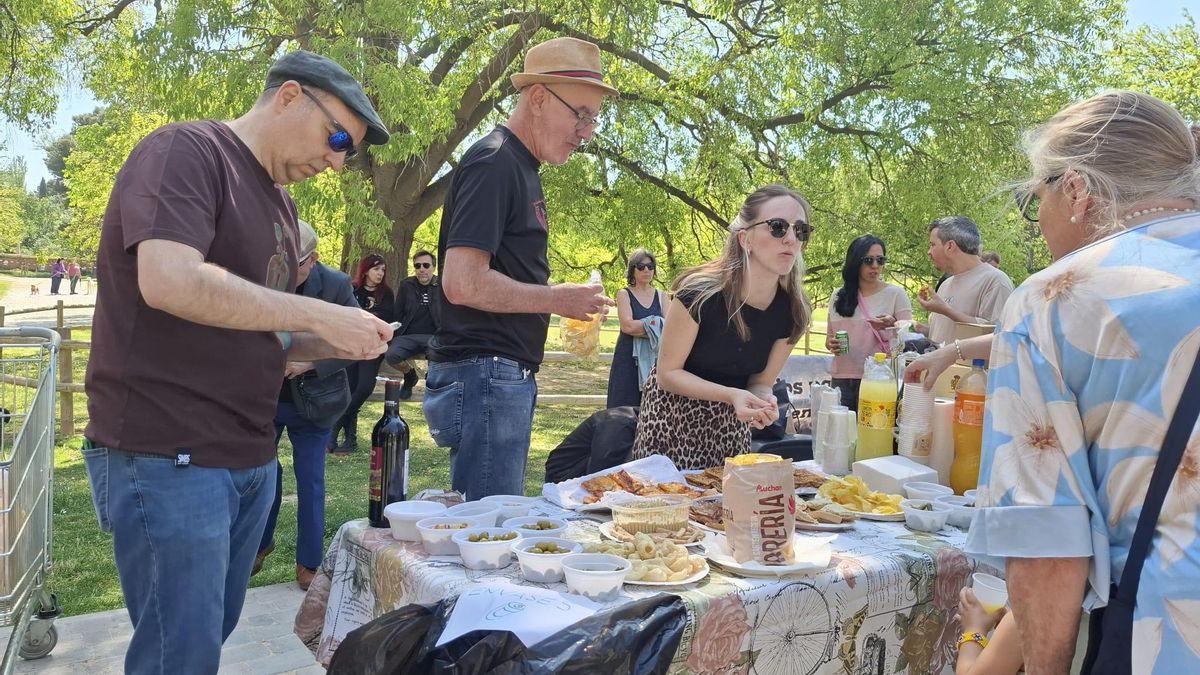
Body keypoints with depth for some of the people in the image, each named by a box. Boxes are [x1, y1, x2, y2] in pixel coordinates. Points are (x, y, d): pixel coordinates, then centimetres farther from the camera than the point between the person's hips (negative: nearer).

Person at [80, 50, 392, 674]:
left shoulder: (279, 199, 16)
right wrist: (322, 317, -21)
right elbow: (169, 281, -27)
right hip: (167, 457, -8)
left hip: (250, 459, 9)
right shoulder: (185, 150, -10)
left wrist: (333, 346, 1)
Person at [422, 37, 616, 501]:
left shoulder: (520, 167, 17)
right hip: (485, 375, -10)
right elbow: (462, 283, -23)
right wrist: (556, 298, -13)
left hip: (507, 378, 10)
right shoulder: (494, 163, -13)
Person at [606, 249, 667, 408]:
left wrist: (640, 327, -15)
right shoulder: (624, 294, 2)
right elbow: (627, 325, -13)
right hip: (628, 359, -3)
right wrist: (657, 324, -9)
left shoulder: (661, 296, 11)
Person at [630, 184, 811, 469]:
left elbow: (762, 381, -1)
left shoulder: (793, 310, -13)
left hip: (731, 424, 4)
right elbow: (668, 373, -18)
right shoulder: (701, 293, -26)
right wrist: (731, 395, -32)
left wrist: (764, 401, -25)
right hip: (673, 416, -4)